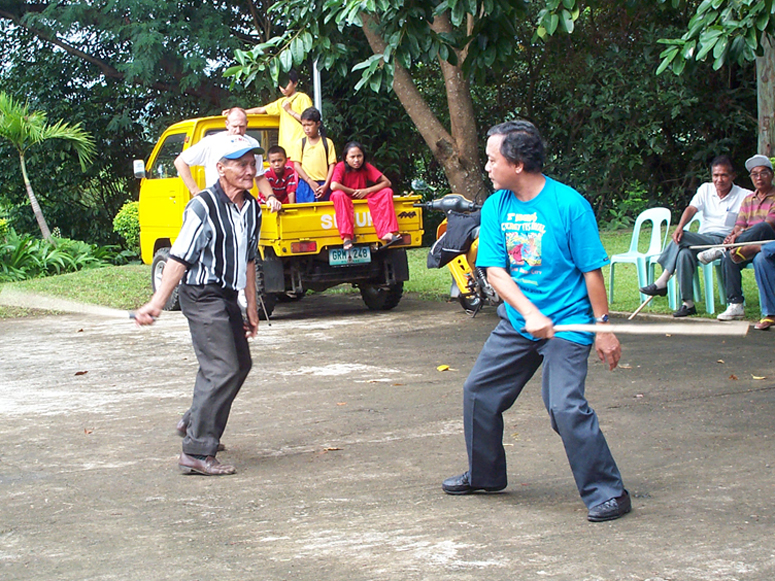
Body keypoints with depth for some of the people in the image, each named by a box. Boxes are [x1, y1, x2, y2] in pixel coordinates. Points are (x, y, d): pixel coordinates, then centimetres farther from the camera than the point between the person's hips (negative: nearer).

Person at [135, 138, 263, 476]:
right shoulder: (204, 207, -15)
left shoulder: (251, 208, 9)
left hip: (227, 297, 9)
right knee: (222, 370, -16)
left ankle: (195, 423, 36)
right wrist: (157, 303, -22)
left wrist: (252, 308, 22)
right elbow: (179, 258, -17)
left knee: (240, 364, 18)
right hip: (202, 295, -9)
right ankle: (196, 452, -14)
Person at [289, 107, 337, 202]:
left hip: (323, 186, 0)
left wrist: (326, 185, -8)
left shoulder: (327, 143, 8)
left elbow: (332, 165, 4)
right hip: (305, 185, 0)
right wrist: (310, 182, -9)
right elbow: (296, 165, 2)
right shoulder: (299, 143, 9)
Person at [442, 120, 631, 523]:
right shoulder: (495, 207, 0)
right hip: (517, 321, 6)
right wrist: (530, 313, -21)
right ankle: (485, 474, 33)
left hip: (568, 323, -6)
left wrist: (602, 326, -11)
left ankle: (607, 493, -8)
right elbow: (495, 270, -6)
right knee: (478, 391, 10)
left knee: (565, 405, -20)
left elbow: (592, 270, -10)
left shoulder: (569, 204, -14)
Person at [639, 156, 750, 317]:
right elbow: (692, 208, -2)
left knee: (683, 238, -28)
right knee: (685, 253, -32)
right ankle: (688, 303, -31)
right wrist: (679, 227, -22)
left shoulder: (744, 196, 1)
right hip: (702, 240, 4)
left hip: (723, 242, -4)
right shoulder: (706, 189, 13)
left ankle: (662, 282, -23)